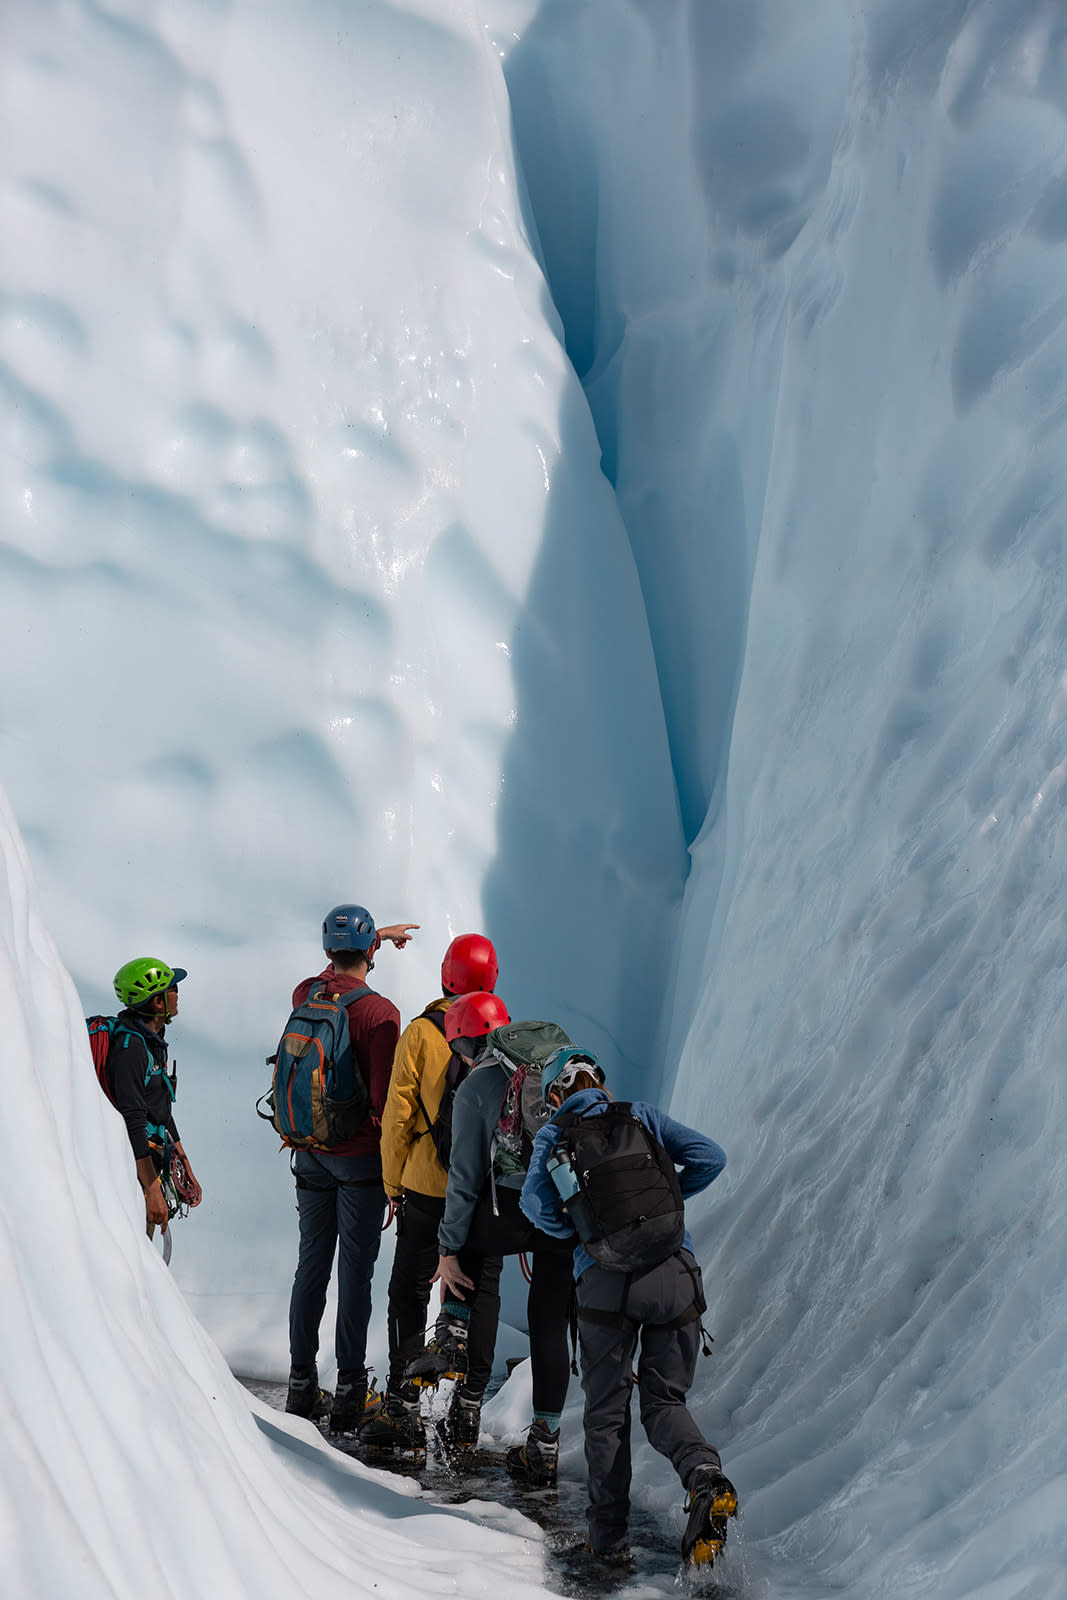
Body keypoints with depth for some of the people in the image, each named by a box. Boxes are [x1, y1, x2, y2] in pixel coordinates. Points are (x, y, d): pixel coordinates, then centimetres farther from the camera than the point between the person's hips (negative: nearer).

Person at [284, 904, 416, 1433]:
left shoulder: (304, 995, 2)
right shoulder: (378, 1012, -16)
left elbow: (335, 973, 29)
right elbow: (385, 1098, -17)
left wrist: (378, 937, 37)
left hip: (309, 1155, 5)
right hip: (360, 1158, -5)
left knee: (311, 1265, 12)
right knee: (355, 1271, -1)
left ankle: (302, 1384, 18)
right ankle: (348, 1391, 1)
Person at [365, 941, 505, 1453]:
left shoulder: (420, 1033, -6)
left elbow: (397, 1116, -5)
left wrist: (394, 1183, 5)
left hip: (429, 1186, -2)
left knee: (409, 1293, 6)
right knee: (482, 1292, 11)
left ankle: (403, 1407, 2)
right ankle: (468, 1407, 11)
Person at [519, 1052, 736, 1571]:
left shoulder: (553, 1135, 14)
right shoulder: (641, 1116, 17)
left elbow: (537, 1203, -2)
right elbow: (708, 1157, 7)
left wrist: (580, 1230, 15)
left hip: (605, 1281, -1)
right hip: (675, 1275, 2)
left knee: (605, 1413, 12)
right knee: (664, 1401, 13)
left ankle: (609, 1541, 9)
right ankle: (705, 1472, -18)